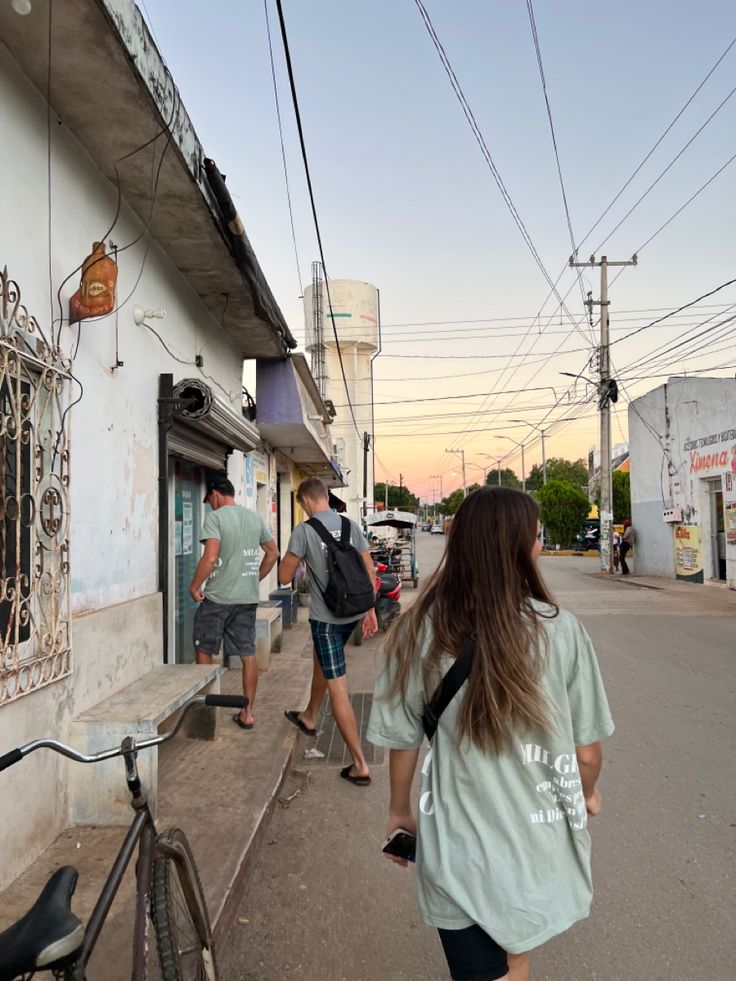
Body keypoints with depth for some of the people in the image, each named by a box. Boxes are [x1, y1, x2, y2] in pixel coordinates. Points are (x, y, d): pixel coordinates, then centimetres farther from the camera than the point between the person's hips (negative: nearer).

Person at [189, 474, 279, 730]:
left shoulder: (215, 517, -11)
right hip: (248, 598, 6)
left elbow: (210, 558, -20)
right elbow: (273, 553, 14)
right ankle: (247, 713, 14)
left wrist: (194, 586, -8)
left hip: (217, 598, -5)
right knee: (248, 655, 9)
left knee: (203, 651, 13)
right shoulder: (255, 518, 9)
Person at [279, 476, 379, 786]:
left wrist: (294, 558, 14)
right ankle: (309, 717, 51)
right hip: (353, 612, 6)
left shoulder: (304, 530, -12)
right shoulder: (350, 525, 2)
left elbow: (284, 577, -6)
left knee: (338, 690, 0)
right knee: (320, 660, 30)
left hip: (325, 617, -6)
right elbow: (369, 571, 4)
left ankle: (360, 765, 3)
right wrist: (371, 610, 12)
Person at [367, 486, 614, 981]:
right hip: (540, 842, 1)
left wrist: (400, 810, 12)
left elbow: (403, 741, -6)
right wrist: (587, 794, 13)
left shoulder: (421, 630, -15)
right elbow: (586, 751, -9)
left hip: (458, 846, -1)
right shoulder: (561, 631, -18)